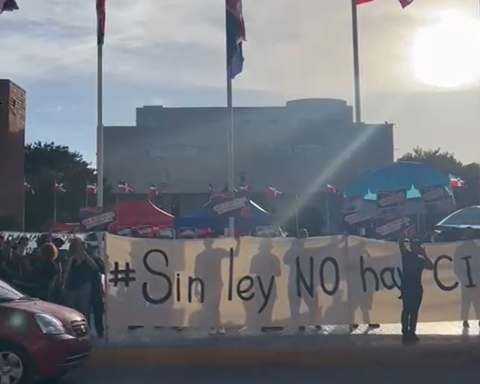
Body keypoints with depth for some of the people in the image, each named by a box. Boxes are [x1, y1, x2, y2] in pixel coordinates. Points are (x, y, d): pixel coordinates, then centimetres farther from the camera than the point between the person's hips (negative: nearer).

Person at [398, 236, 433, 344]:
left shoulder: (420, 259, 18)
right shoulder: (406, 255, 3)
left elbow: (431, 266, 8)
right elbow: (401, 243, -8)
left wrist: (425, 255, 5)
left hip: (417, 287, 6)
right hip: (407, 286, -6)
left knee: (414, 311, 6)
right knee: (407, 310, -10)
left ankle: (412, 333, 11)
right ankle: (405, 333, -11)